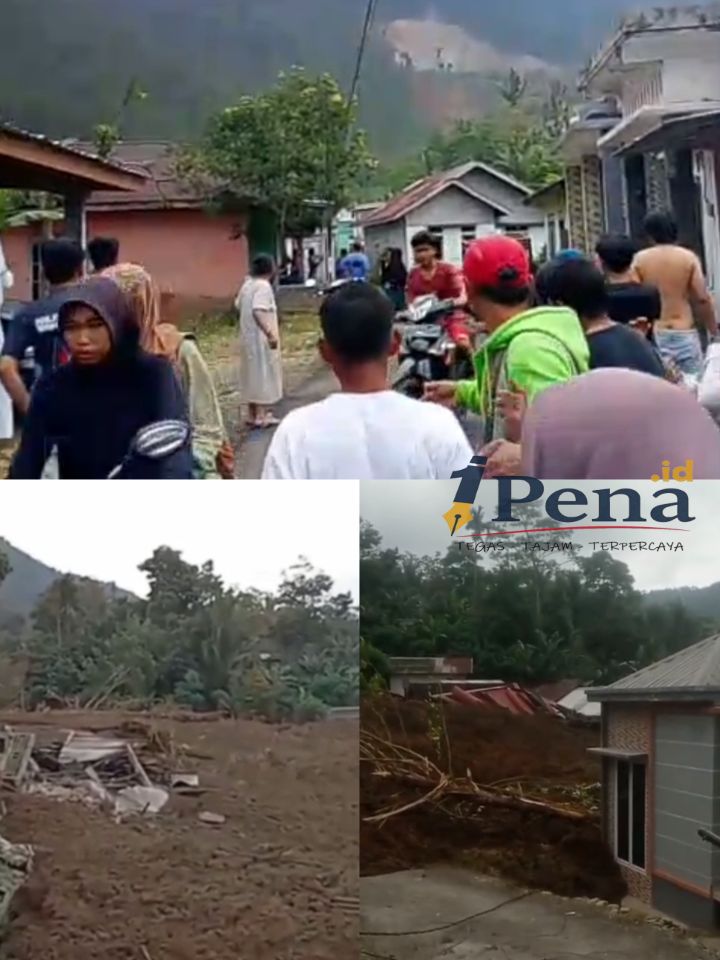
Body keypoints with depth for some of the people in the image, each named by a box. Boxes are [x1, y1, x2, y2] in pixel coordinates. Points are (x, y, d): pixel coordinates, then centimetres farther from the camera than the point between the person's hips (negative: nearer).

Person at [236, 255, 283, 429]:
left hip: (248, 337, 9)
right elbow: (258, 311, -29)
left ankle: (252, 414, 19)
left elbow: (239, 305, 20)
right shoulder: (263, 286, -18)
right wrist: (270, 333, -33)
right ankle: (262, 415, -2)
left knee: (253, 374, 14)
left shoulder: (247, 285, 10)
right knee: (263, 374, -3)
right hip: (261, 339, -9)